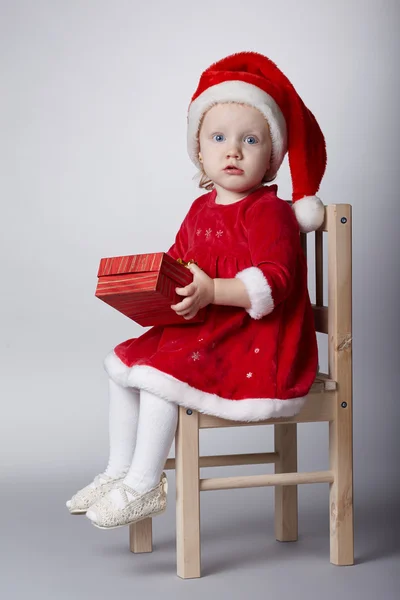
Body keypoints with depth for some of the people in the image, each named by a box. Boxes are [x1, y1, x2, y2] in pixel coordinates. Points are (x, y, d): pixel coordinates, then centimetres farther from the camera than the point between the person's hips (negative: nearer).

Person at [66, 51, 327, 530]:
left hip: (255, 340, -9)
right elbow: (177, 260, 22)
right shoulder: (202, 208, 12)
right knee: (122, 363, 7)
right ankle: (119, 470, 16)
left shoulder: (269, 211, -14)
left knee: (160, 372, -23)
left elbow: (274, 281, -25)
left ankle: (144, 486, -11)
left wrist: (212, 291, -34)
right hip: (203, 329, 10)